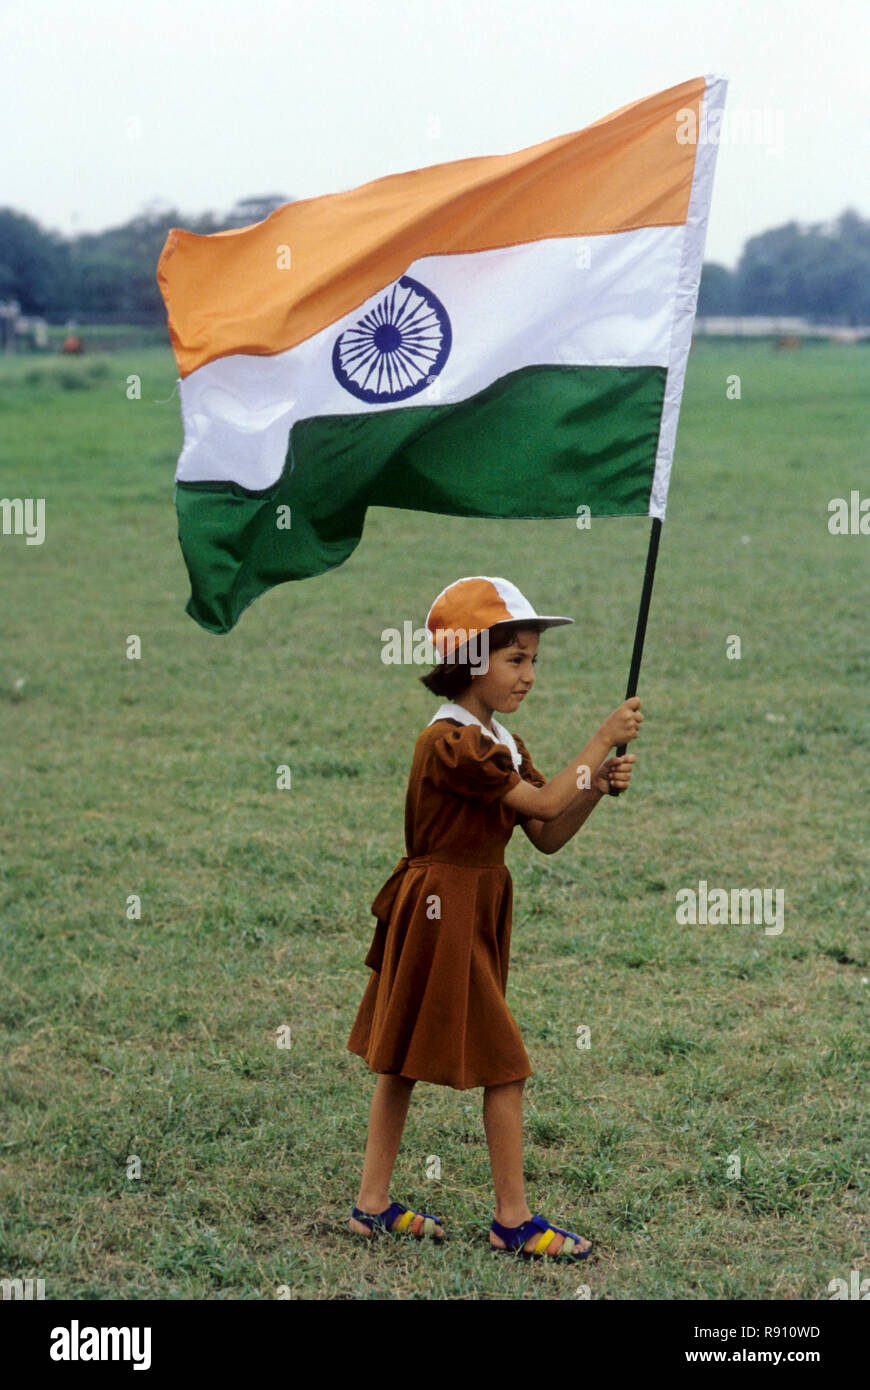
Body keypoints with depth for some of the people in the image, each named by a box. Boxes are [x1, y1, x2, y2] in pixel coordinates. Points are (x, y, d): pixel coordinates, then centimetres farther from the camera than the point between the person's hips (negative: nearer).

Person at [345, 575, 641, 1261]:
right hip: (443, 912, -10)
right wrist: (603, 739, -16)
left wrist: (598, 785, -8)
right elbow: (543, 803, -23)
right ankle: (514, 1221, 4)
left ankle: (373, 1204, 20)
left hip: (474, 911, 10)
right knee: (504, 1065, -5)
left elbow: (548, 837, 7)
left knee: (402, 1060, 14)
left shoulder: (500, 741, 11)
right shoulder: (451, 740, -20)